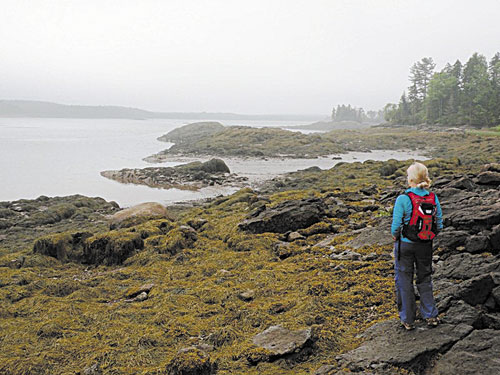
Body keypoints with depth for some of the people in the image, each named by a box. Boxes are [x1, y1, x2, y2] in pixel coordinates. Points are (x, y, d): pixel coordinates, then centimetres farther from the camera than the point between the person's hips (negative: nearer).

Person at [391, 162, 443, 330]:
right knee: (424, 279, 21)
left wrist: (395, 236, 4)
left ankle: (408, 320, 20)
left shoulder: (402, 199, -19)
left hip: (405, 245, -4)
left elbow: (396, 226, -16)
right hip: (426, 245, 4)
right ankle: (431, 316, 27)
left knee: (404, 280, 11)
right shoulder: (433, 198, -7)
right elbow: (439, 225, -1)